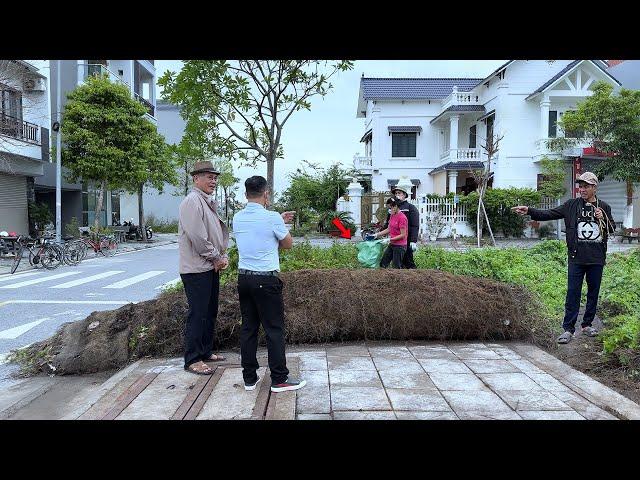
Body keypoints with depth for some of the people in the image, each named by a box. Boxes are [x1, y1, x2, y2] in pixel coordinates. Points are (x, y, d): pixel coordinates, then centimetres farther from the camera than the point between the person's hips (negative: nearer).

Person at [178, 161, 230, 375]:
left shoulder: (210, 203, 17)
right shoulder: (192, 201, -14)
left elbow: (221, 231, 19)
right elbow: (197, 237, -21)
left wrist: (224, 256, 5)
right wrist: (216, 258, -12)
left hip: (212, 267, 10)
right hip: (196, 269, -10)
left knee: (210, 312, 16)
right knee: (197, 314, -4)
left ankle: (206, 351, 29)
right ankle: (192, 360, 6)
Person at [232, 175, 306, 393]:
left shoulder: (238, 218, 5)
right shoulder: (272, 218, -12)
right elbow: (288, 243, 2)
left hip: (244, 277, 6)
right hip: (266, 279, -6)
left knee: (248, 327, 11)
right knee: (274, 329, 2)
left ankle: (249, 377, 18)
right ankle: (279, 379, 8)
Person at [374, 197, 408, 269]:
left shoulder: (402, 218, -19)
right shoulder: (392, 216, 7)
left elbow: (402, 235, -19)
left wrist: (389, 239, -20)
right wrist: (377, 234, 10)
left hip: (400, 246, -9)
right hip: (392, 245, 9)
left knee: (396, 267, -1)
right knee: (383, 264, 11)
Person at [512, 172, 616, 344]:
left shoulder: (604, 207, 8)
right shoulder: (571, 205, 3)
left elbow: (612, 229, 13)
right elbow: (549, 214, -4)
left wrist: (603, 219, -7)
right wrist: (529, 211, -17)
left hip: (597, 259, 2)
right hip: (576, 258, -2)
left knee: (593, 293, 12)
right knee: (573, 293, -3)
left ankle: (587, 324, 27)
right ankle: (568, 329, 2)